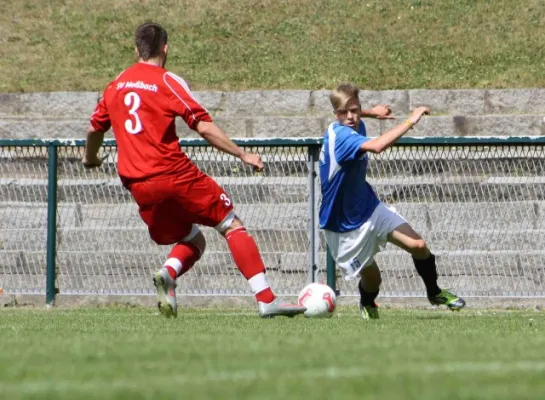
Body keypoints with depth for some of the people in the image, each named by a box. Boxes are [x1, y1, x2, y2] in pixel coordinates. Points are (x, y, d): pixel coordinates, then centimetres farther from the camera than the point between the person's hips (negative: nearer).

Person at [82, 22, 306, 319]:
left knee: (192, 241, 20)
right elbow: (204, 127, -9)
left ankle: (167, 274, -13)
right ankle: (266, 300, -9)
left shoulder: (116, 85, 13)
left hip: (138, 186, 6)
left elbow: (95, 128, 25)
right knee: (232, 226, 3)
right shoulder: (167, 82, -4)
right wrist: (242, 155, -2)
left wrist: (90, 158, 45)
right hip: (175, 175, -6)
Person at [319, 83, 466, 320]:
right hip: (345, 226, -8)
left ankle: (434, 293, 21)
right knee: (370, 276, 3)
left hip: (368, 205, 8)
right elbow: (377, 146, -50)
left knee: (418, 245, -6)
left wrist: (371, 112, 34)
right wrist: (411, 121, -44)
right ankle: (367, 304, 41)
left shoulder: (355, 126, -2)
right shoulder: (341, 136, -32)